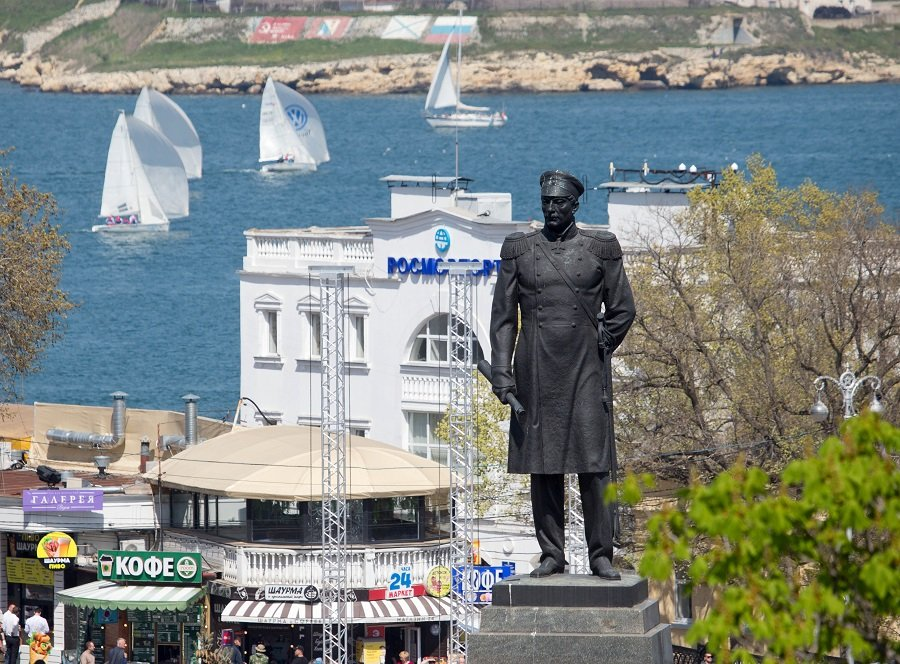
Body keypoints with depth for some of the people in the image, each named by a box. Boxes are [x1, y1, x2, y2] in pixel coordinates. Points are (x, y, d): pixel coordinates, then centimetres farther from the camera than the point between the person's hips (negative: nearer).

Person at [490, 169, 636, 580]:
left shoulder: (601, 248, 6)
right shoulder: (519, 249, 9)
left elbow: (622, 311, 11)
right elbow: (503, 316, 8)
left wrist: (596, 353, 8)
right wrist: (501, 372, 0)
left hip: (585, 373, -1)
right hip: (536, 374, 1)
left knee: (594, 467, -6)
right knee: (543, 468, 2)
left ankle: (600, 555, -1)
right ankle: (551, 554, 7)